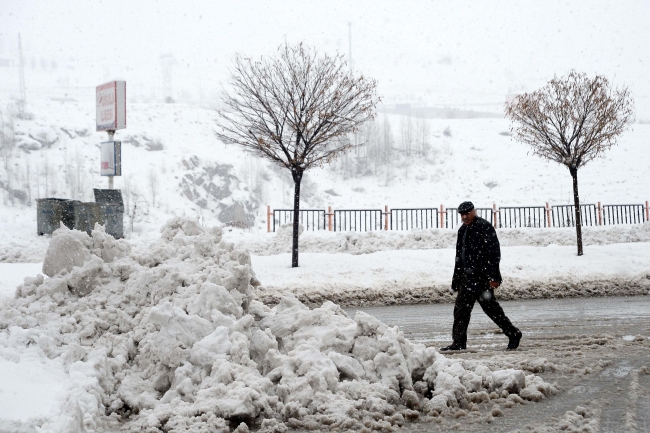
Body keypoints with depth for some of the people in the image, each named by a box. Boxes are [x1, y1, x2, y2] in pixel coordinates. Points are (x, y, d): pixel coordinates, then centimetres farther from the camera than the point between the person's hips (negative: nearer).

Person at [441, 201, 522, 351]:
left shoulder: (484, 227, -9)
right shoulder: (462, 230, 17)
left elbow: (494, 252, -15)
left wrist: (493, 276, -21)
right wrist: (456, 280, 19)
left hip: (482, 277, -9)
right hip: (467, 277, 9)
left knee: (490, 306, -6)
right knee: (461, 309, 6)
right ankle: (458, 343, 10)